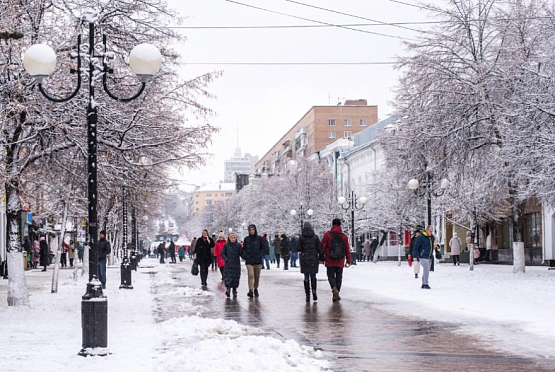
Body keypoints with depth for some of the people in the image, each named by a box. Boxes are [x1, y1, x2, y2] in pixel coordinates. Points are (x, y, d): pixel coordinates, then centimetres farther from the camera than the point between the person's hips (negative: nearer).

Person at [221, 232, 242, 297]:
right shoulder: (226, 245, 1)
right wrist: (226, 259, -10)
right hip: (228, 264, -2)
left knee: (236, 278, 4)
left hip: (236, 265, 2)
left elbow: (241, 254, 2)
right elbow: (222, 254, 4)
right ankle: (228, 288, -13)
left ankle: (234, 290, 14)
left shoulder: (238, 245, 4)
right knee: (228, 277, -12)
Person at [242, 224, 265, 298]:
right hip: (249, 261, -1)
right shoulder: (246, 239, 6)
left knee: (257, 276, 9)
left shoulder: (259, 238, 2)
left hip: (258, 260, 1)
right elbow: (244, 249, 13)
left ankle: (256, 289, 26)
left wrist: (260, 255, -9)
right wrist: (245, 256, -4)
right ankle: (251, 290, -21)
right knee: (250, 275, -15)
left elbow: (263, 248, 5)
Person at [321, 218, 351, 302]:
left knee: (331, 276, 6)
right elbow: (347, 249, 4)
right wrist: (348, 261, 9)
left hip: (330, 261, -2)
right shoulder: (344, 236, 3)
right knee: (339, 277, 10)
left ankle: (334, 289, -21)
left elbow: (322, 246, -2)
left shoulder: (327, 234, -3)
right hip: (340, 261, 2)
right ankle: (336, 295, 9)